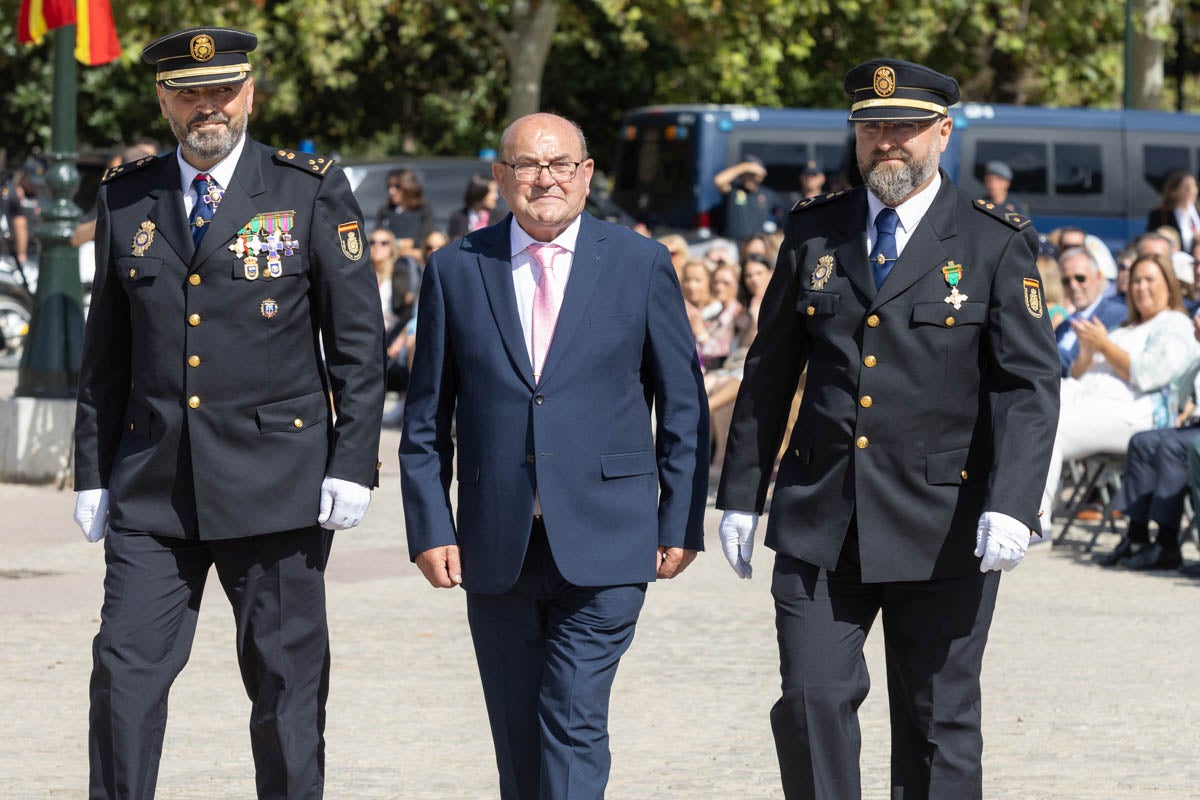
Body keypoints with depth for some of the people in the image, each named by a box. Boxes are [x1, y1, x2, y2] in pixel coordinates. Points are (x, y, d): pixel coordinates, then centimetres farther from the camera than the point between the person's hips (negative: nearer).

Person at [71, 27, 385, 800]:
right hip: (152, 489, 2)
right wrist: (93, 473, 10)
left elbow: (359, 341, -1)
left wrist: (353, 464, -8)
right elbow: (106, 349, 14)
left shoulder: (312, 192, 0)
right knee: (125, 670, -5)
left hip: (275, 479, -2)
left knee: (285, 678, 4)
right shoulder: (127, 198, 9)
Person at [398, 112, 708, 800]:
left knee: (574, 720, -12)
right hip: (496, 549, 2)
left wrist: (681, 523, 1)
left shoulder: (641, 265, 4)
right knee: (517, 738, 8)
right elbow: (427, 417, 8)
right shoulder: (456, 270, 7)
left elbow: (684, 406, 6)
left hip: (602, 544, -2)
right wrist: (430, 528, 0)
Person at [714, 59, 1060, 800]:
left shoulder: (995, 245, -2)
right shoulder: (814, 232, 9)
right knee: (812, 700, -7)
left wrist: (1012, 505, -20)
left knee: (938, 723, 5)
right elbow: (770, 370, 14)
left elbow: (1030, 384, -7)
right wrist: (741, 494, 12)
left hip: (942, 532, -2)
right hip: (820, 523, 2)